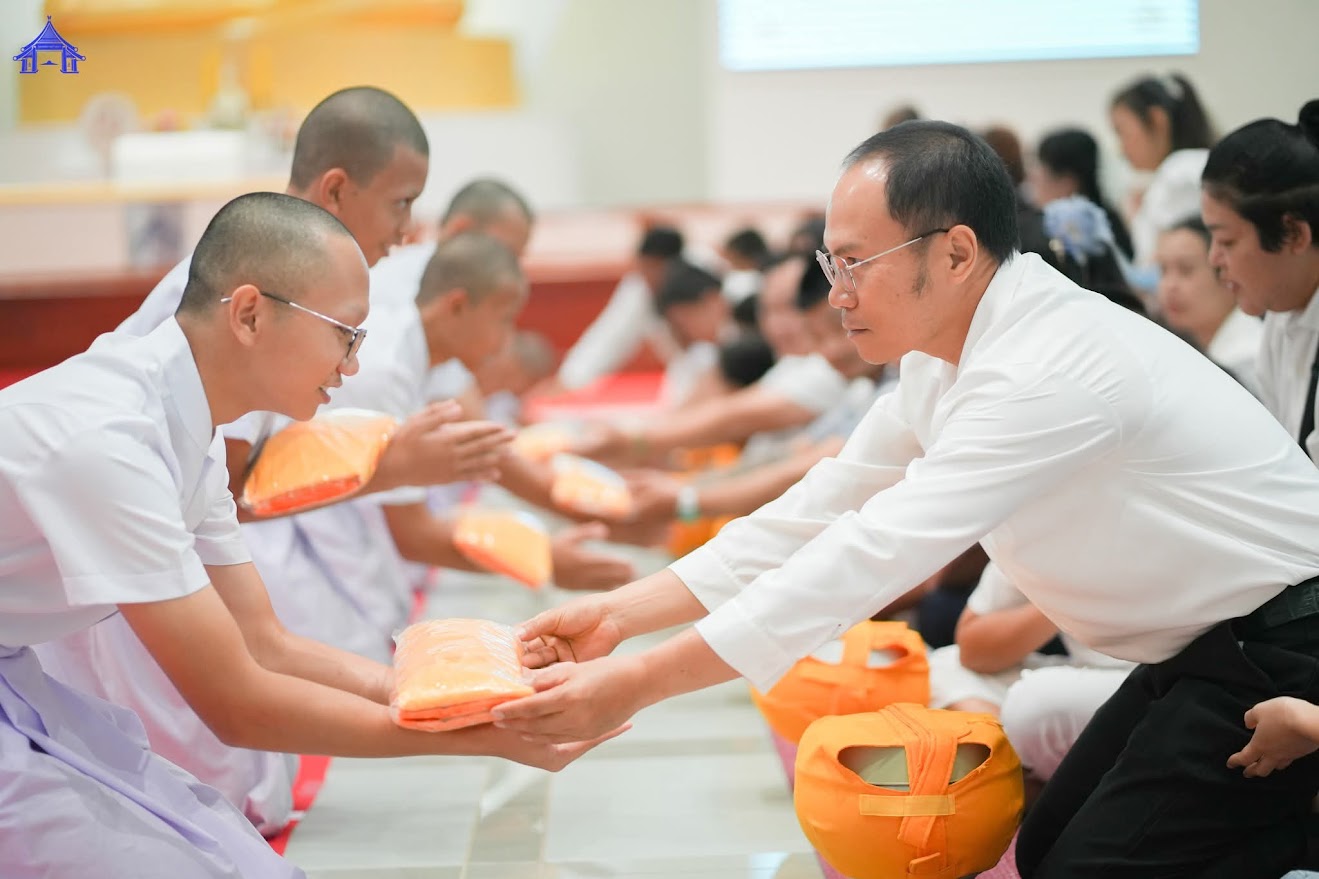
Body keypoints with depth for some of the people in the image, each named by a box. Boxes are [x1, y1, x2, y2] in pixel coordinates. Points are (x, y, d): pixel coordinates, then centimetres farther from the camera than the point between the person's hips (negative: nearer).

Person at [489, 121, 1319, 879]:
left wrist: (636, 683, -33)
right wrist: (620, 613, -4)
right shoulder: (941, 361, 2)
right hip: (1199, 651, 9)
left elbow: (871, 557, -34)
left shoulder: (1051, 369, -30)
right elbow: (824, 510, 3)